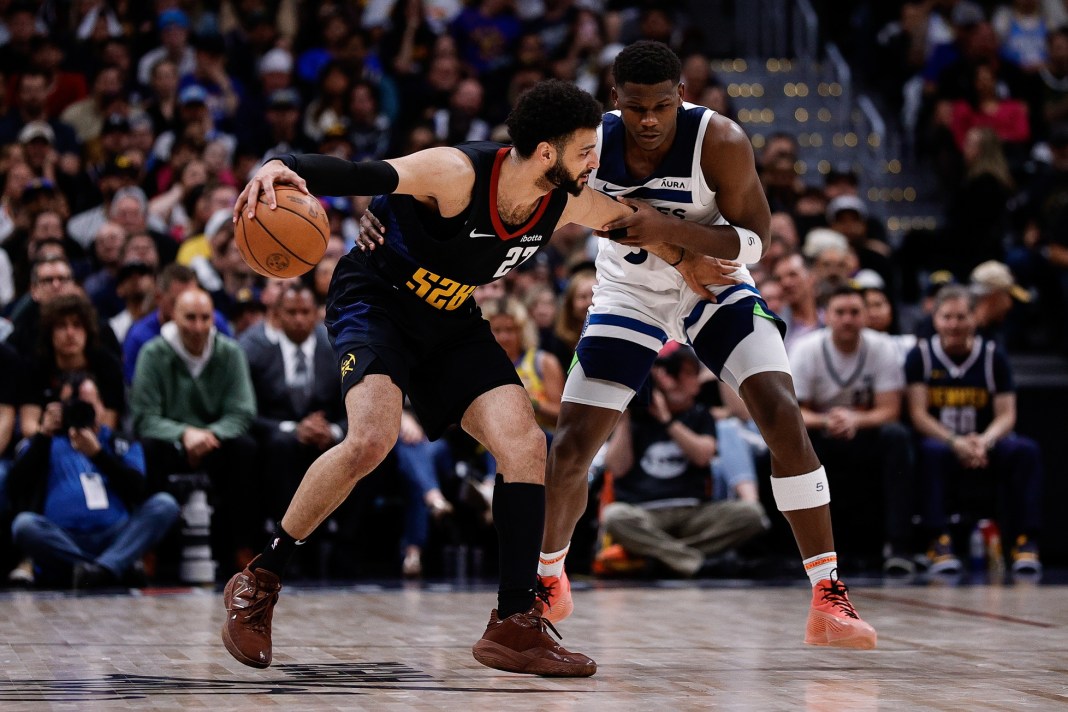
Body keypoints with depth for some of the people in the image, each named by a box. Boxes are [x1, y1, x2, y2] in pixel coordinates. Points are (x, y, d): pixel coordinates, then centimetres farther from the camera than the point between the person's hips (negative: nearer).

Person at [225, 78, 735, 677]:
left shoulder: (570, 204, -11)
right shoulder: (457, 174, -30)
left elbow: (634, 222, 12)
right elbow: (356, 175, -41)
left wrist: (685, 260, 27)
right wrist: (278, 167, -60)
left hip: (451, 323, 7)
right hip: (375, 303, -7)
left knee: (525, 444, -9)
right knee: (373, 439, -30)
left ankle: (515, 624, -2)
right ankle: (257, 584, -14)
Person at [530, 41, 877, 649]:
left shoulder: (721, 142, -27)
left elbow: (754, 242, -23)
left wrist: (666, 227, -37)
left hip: (714, 287, -1)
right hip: (629, 297, 2)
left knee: (784, 417, -20)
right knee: (570, 450, -4)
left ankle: (830, 601, -14)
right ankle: (550, 583, 26)